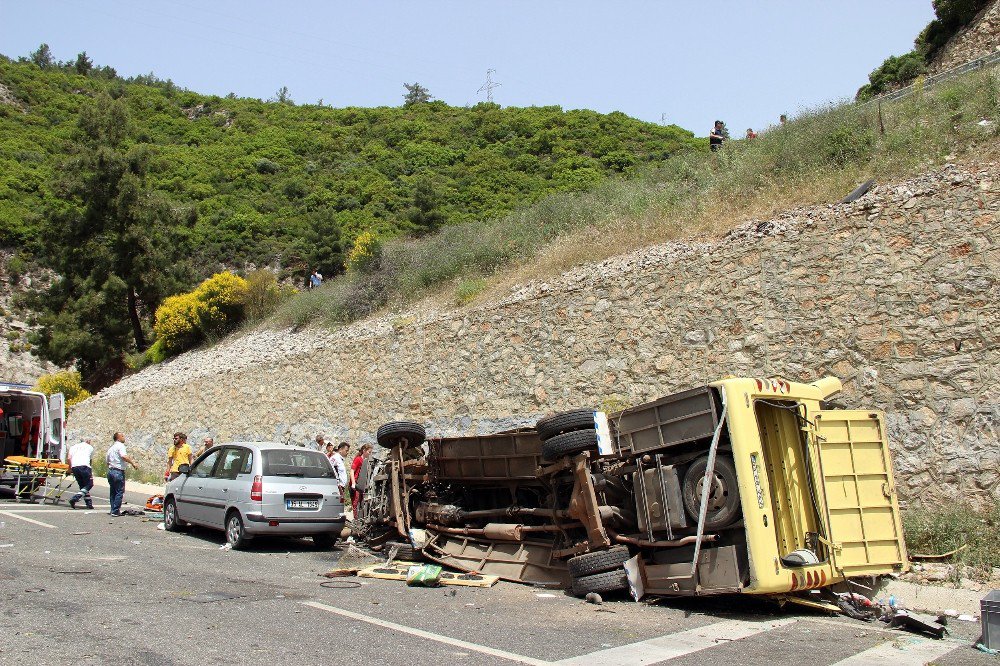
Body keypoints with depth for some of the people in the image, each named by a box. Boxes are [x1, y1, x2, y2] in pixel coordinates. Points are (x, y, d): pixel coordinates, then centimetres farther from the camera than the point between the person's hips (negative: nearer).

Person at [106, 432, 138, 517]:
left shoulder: (111, 447, 17)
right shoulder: (120, 445, -10)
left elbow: (106, 460, 23)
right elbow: (124, 456, -27)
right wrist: (133, 463, -25)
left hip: (110, 471, 9)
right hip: (119, 472, -9)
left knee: (113, 492, 15)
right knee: (119, 492, -3)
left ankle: (113, 510, 18)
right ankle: (115, 511, -4)